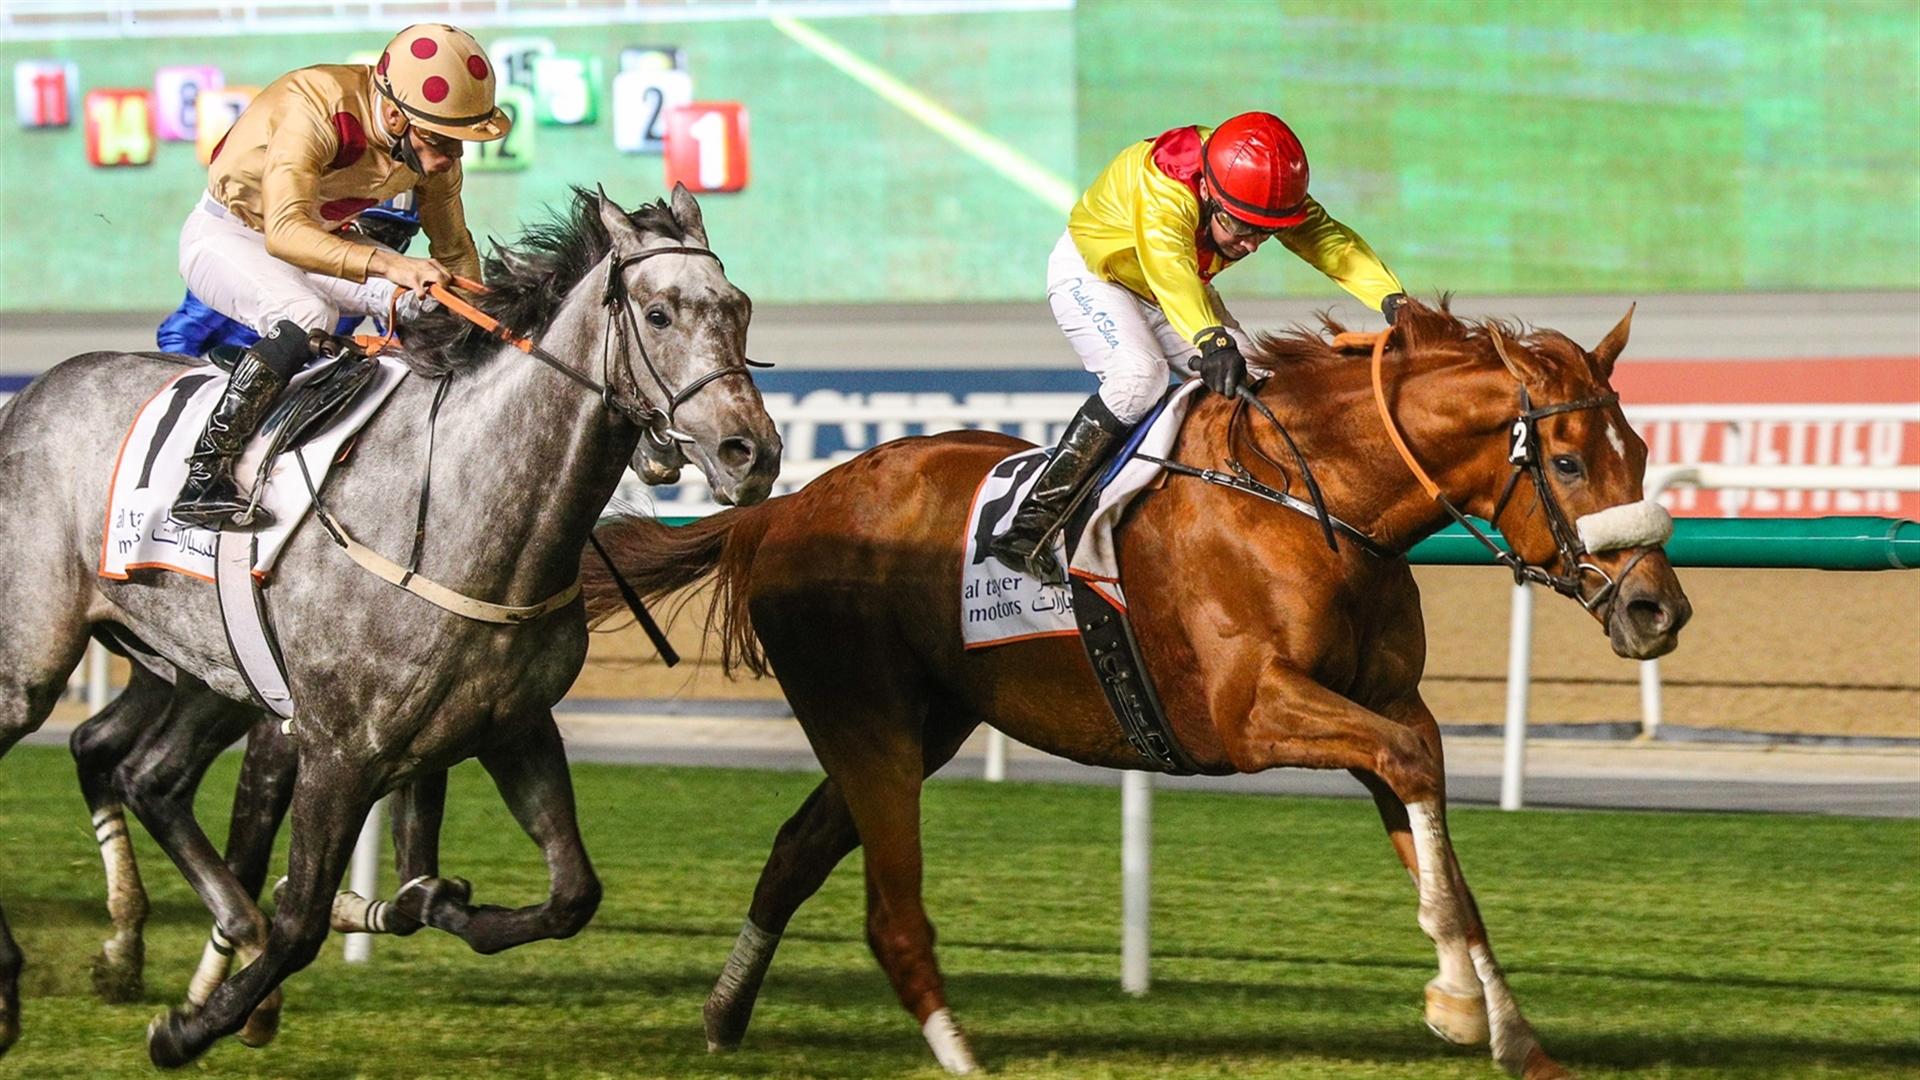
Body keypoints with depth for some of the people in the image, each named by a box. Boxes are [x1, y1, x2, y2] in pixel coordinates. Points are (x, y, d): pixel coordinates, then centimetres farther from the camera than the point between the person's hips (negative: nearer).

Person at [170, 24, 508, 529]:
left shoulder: (431, 144, -12)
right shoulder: (313, 110, -34)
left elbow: (454, 251, 2)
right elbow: (285, 233, -46)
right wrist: (388, 265, -57)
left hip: (322, 240, 7)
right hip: (225, 236, -7)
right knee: (309, 318, -35)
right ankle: (201, 485, -34)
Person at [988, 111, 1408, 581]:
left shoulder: (1266, 186, -22)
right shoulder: (1161, 190, -42)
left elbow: (1328, 238, -27)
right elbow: (1170, 271, -57)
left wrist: (1389, 297, -44)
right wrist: (1212, 340, -75)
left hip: (1175, 290, 7)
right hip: (1089, 273, -7)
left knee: (1250, 381, -8)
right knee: (1139, 375, -31)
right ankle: (1033, 520, -29)